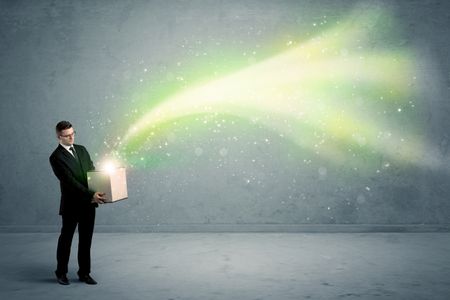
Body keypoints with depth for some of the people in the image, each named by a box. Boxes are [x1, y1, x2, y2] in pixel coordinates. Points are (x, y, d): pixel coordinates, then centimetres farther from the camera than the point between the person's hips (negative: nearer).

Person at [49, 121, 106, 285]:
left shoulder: (81, 150, 8)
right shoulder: (56, 157, -13)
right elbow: (70, 181, -20)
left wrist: (98, 192, -2)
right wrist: (91, 195, -26)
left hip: (88, 203, 5)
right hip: (71, 205, -5)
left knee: (86, 239, 10)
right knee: (66, 238, 10)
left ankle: (84, 273, 21)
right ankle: (61, 272, 27)